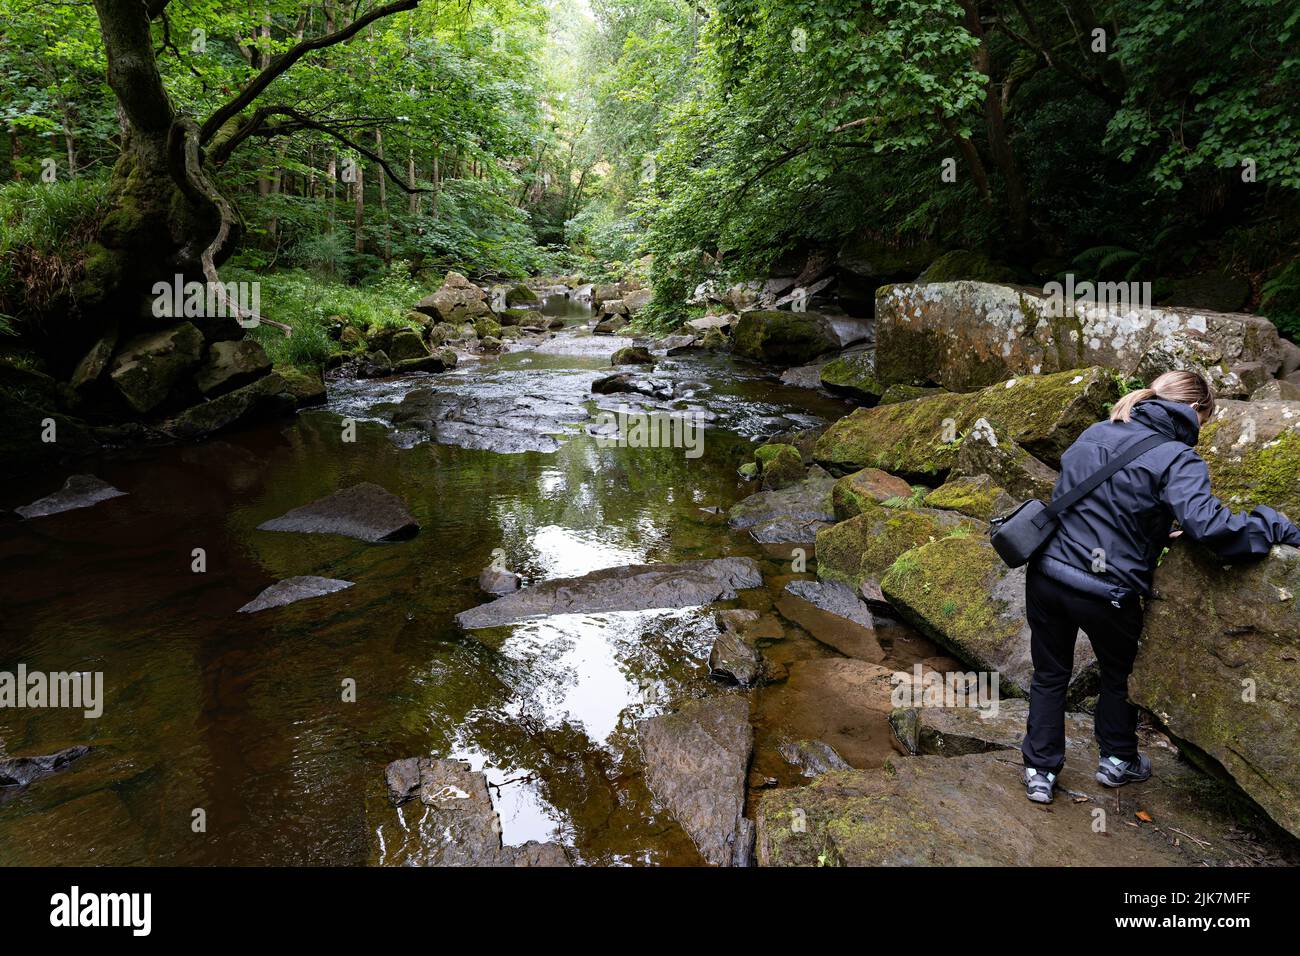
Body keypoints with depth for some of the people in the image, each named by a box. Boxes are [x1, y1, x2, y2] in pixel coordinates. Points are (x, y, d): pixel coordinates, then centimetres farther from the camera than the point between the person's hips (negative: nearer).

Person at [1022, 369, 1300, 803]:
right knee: (1120, 673, 25)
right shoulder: (1177, 459, -14)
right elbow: (1207, 525, -28)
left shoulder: (1095, 433, 6)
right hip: (1104, 592, -4)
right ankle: (1117, 760, 42)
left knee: (1049, 675, 20)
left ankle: (1040, 771, 26)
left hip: (1046, 572, 5)